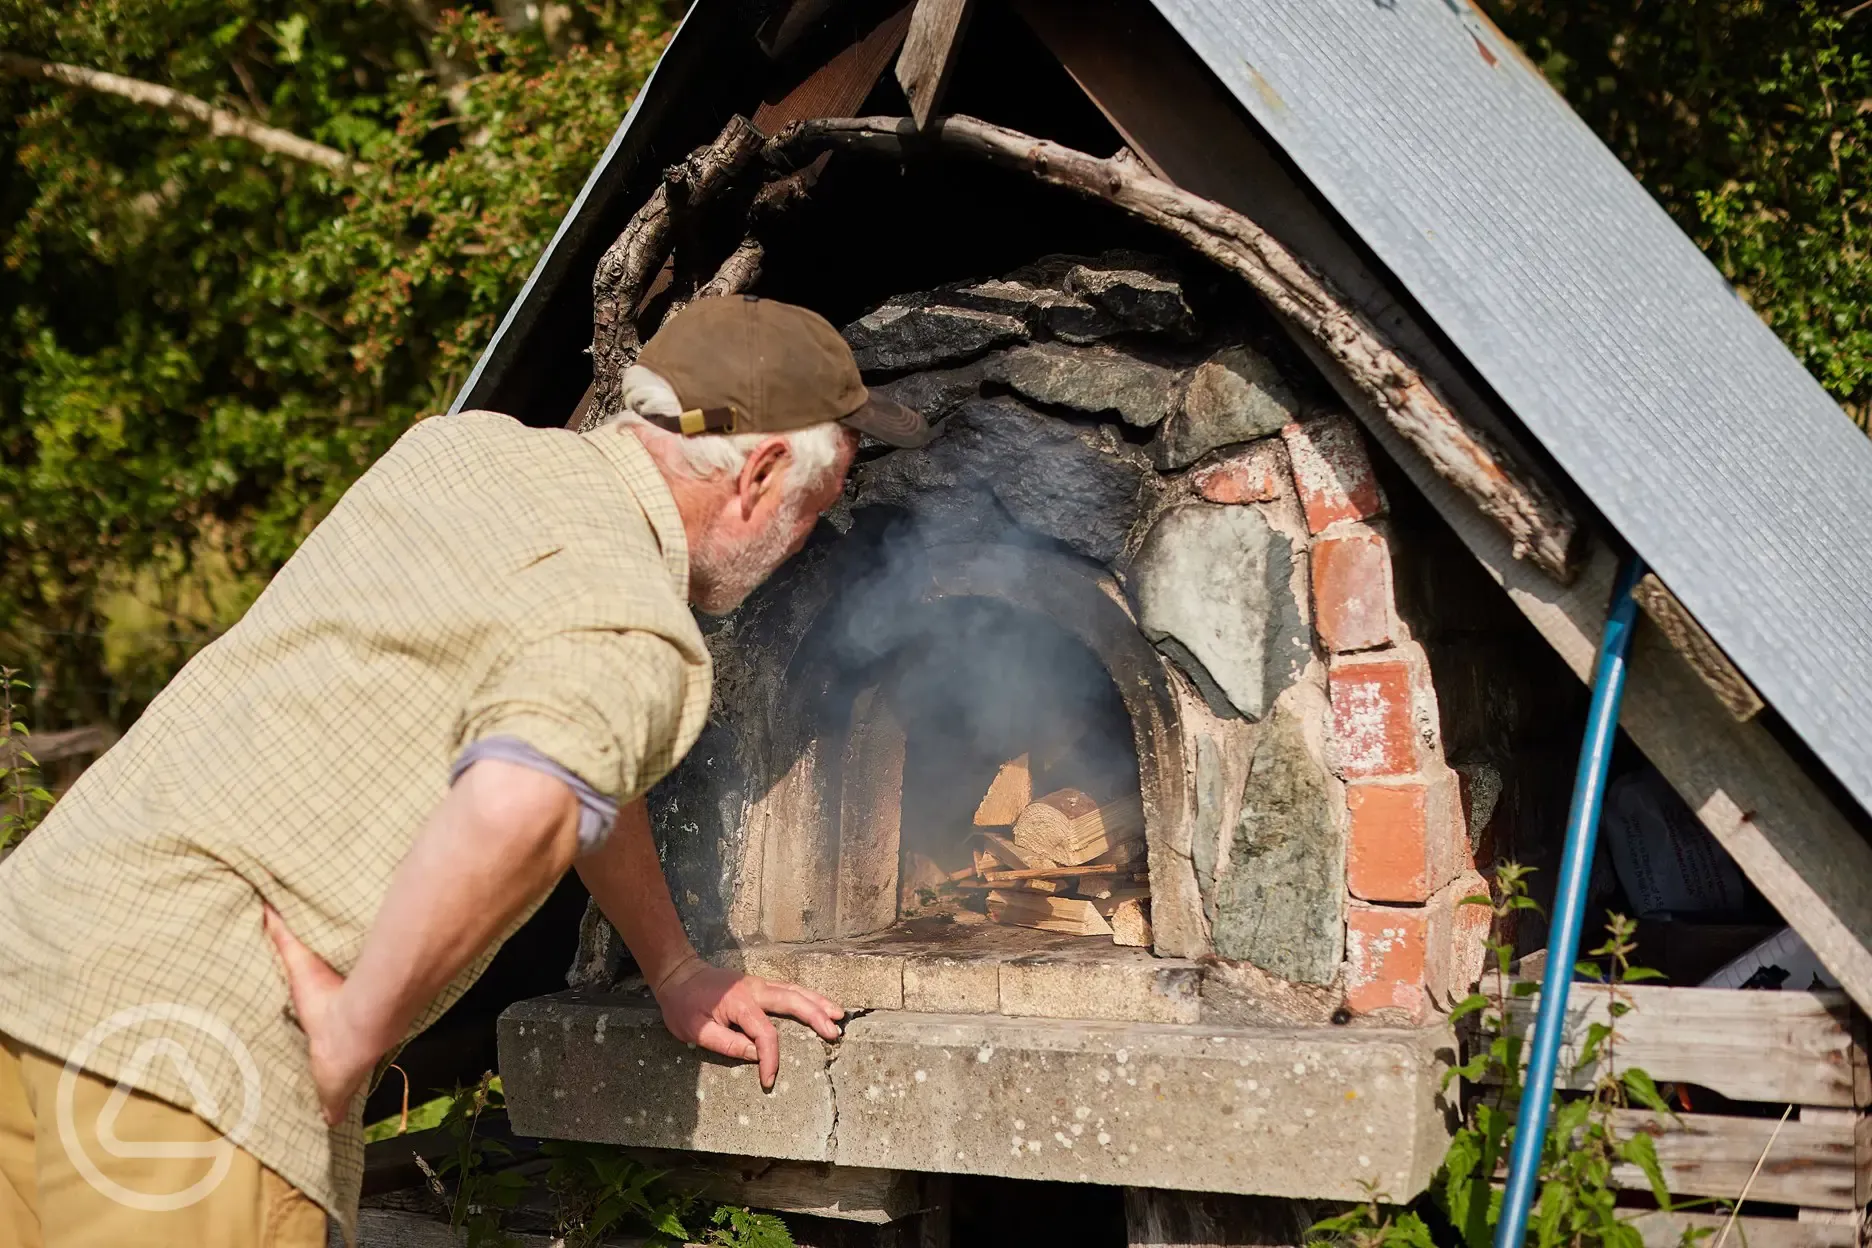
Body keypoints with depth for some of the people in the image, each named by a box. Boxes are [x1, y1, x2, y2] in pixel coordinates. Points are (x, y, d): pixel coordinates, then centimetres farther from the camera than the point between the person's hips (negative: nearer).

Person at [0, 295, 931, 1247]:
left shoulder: (462, 447, 14)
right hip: (193, 1031, -9)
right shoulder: (638, 638, -13)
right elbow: (516, 812, -35)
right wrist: (356, 1036, -20)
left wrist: (674, 969, 31)